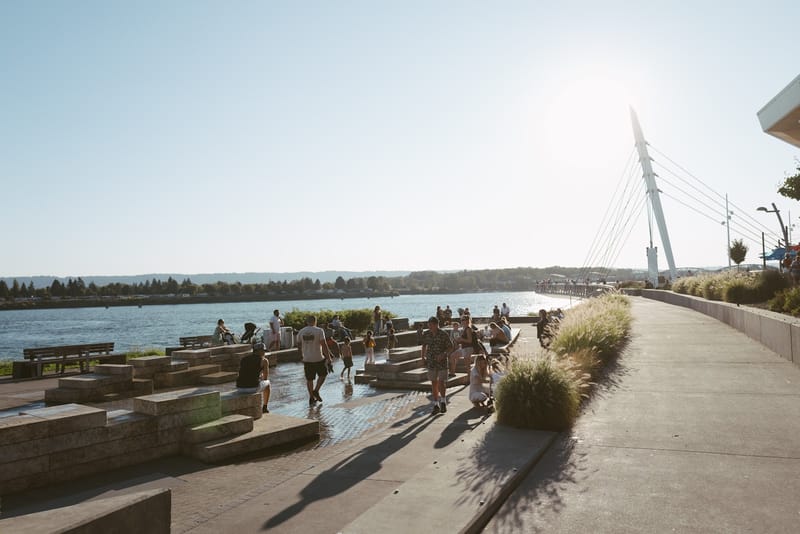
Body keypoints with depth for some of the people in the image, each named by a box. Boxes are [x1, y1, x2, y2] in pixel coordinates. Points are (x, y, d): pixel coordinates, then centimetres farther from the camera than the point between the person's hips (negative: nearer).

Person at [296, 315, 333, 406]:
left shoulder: (301, 332, 4)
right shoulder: (319, 331, -9)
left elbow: (300, 346, 11)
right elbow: (324, 345, -12)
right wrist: (328, 358, -7)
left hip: (307, 359, 3)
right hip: (318, 358, -3)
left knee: (309, 379, 12)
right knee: (323, 375, 18)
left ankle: (311, 398, 14)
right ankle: (316, 391, 5)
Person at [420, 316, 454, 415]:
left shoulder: (443, 334, -11)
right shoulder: (426, 334, -1)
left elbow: (450, 347, -5)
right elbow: (424, 346, 15)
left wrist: (443, 355, -20)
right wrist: (423, 357, 8)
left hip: (442, 361, -3)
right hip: (431, 362, 3)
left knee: (441, 383, -5)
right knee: (434, 383, 5)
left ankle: (443, 401, 18)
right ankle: (436, 405, 15)